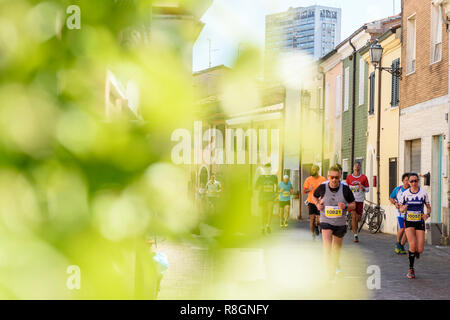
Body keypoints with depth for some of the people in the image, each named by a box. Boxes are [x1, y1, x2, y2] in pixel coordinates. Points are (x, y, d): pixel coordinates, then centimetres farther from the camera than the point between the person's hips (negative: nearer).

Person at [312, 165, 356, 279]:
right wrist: (317, 204, -5)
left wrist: (345, 207, -19)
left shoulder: (345, 189, -7)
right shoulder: (322, 187, -6)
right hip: (326, 221, -2)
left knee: (337, 246, 18)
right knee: (327, 244, -20)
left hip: (340, 222, 2)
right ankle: (329, 268, -23)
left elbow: (353, 205, 1)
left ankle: (335, 265, 43)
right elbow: (314, 196, 15)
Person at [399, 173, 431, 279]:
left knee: (420, 249, -6)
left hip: (420, 222, 0)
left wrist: (427, 215, -15)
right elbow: (401, 209, 10)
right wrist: (403, 208, -14)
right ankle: (411, 269, -4)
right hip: (409, 222, 0)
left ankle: (415, 252, 34)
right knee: (412, 245, -19)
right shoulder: (405, 194, 1)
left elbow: (429, 208, 7)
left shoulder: (423, 193, -1)